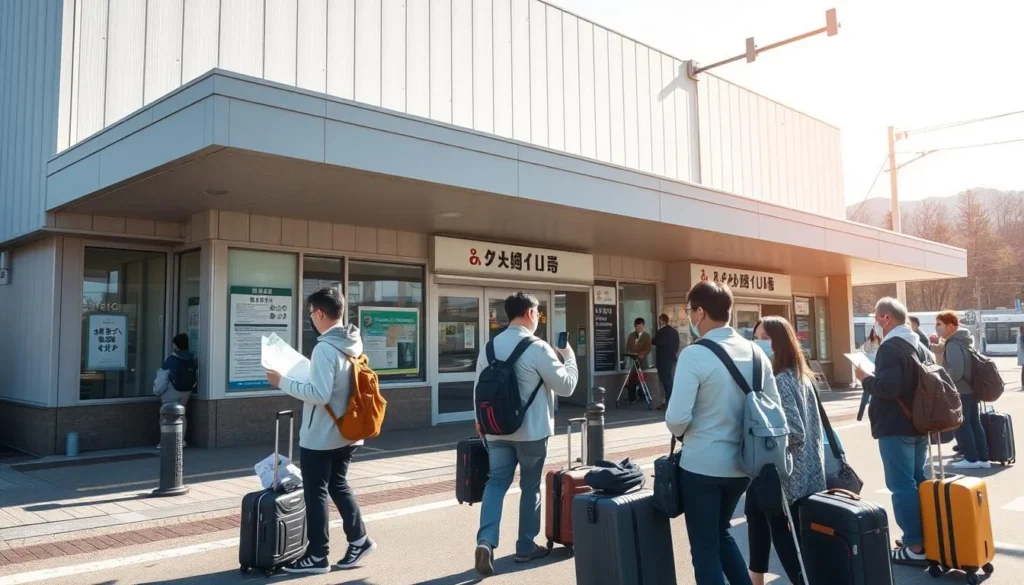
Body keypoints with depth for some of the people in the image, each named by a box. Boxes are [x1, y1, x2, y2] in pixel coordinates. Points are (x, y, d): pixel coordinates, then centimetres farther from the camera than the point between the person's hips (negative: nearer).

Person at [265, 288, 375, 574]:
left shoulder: (325, 348, -23)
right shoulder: (354, 343, 5)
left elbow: (320, 394, -27)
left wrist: (283, 382, -18)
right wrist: (308, 373, 15)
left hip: (320, 437, -8)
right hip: (346, 433, 8)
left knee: (316, 493, 5)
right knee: (338, 485, 21)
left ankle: (318, 556, 16)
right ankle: (359, 540, 25)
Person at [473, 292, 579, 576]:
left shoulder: (489, 347, 3)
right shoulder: (538, 348, -15)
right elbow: (566, 385, -10)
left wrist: (480, 419, 25)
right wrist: (569, 355, 5)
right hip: (531, 431, -4)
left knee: (496, 482, 9)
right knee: (531, 487, 10)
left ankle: (485, 540, -9)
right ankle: (525, 547, 21)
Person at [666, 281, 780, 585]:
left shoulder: (694, 354, -17)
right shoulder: (755, 352, 2)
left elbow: (677, 419, -20)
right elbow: (774, 407, 7)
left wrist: (683, 433, 2)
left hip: (703, 464, -6)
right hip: (742, 462, 6)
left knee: (704, 546, 8)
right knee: (721, 532, 26)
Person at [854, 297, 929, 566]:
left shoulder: (890, 347, -18)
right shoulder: (919, 345, 12)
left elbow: (887, 387, -29)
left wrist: (865, 378, -12)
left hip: (896, 427, -10)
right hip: (918, 424, 10)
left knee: (902, 486, -5)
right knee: (919, 481, 17)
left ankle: (915, 547, -3)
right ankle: (925, 537, 25)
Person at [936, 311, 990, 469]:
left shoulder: (953, 344, -17)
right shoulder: (965, 341, 15)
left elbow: (956, 370, -24)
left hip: (960, 391, -10)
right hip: (972, 389, 10)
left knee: (960, 425, -1)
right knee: (975, 423, 12)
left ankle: (971, 458, 1)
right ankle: (982, 458, 15)